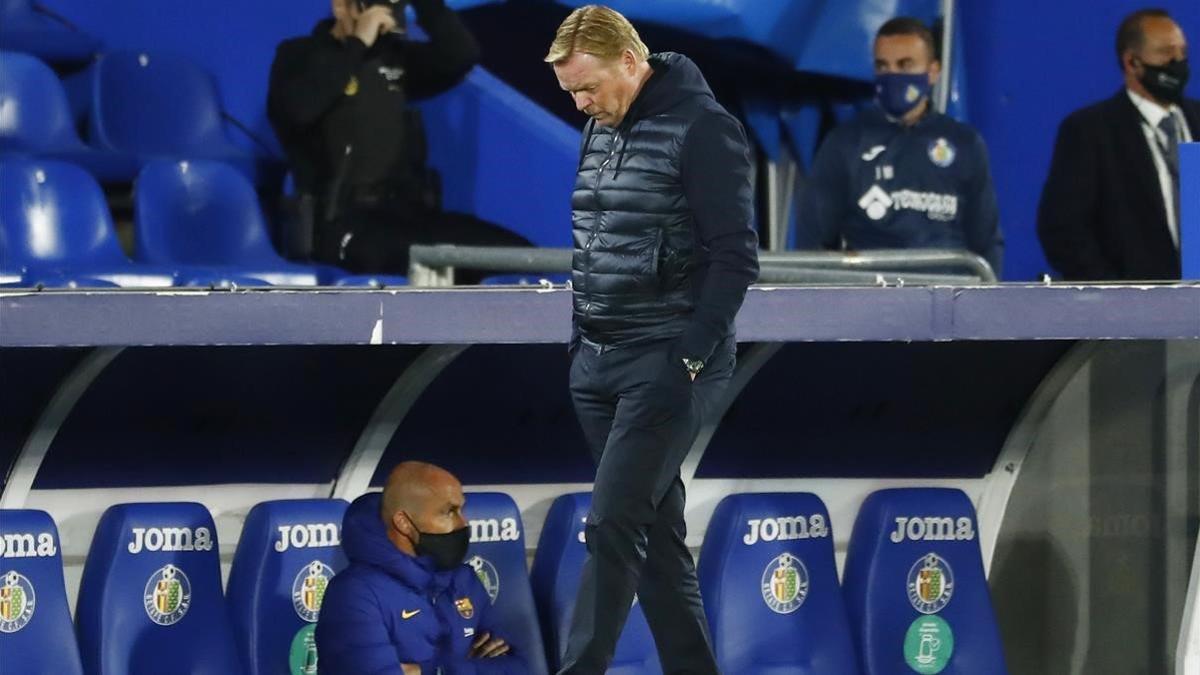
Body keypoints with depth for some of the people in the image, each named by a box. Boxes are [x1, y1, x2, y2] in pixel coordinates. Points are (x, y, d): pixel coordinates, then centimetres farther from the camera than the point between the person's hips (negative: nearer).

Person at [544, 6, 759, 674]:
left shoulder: (702, 129, -12)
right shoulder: (600, 130, 13)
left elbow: (735, 256, -14)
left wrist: (690, 356, -17)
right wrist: (579, 338, 14)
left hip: (667, 362, -8)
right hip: (597, 361, 8)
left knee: (611, 527, -13)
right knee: (655, 530, 9)